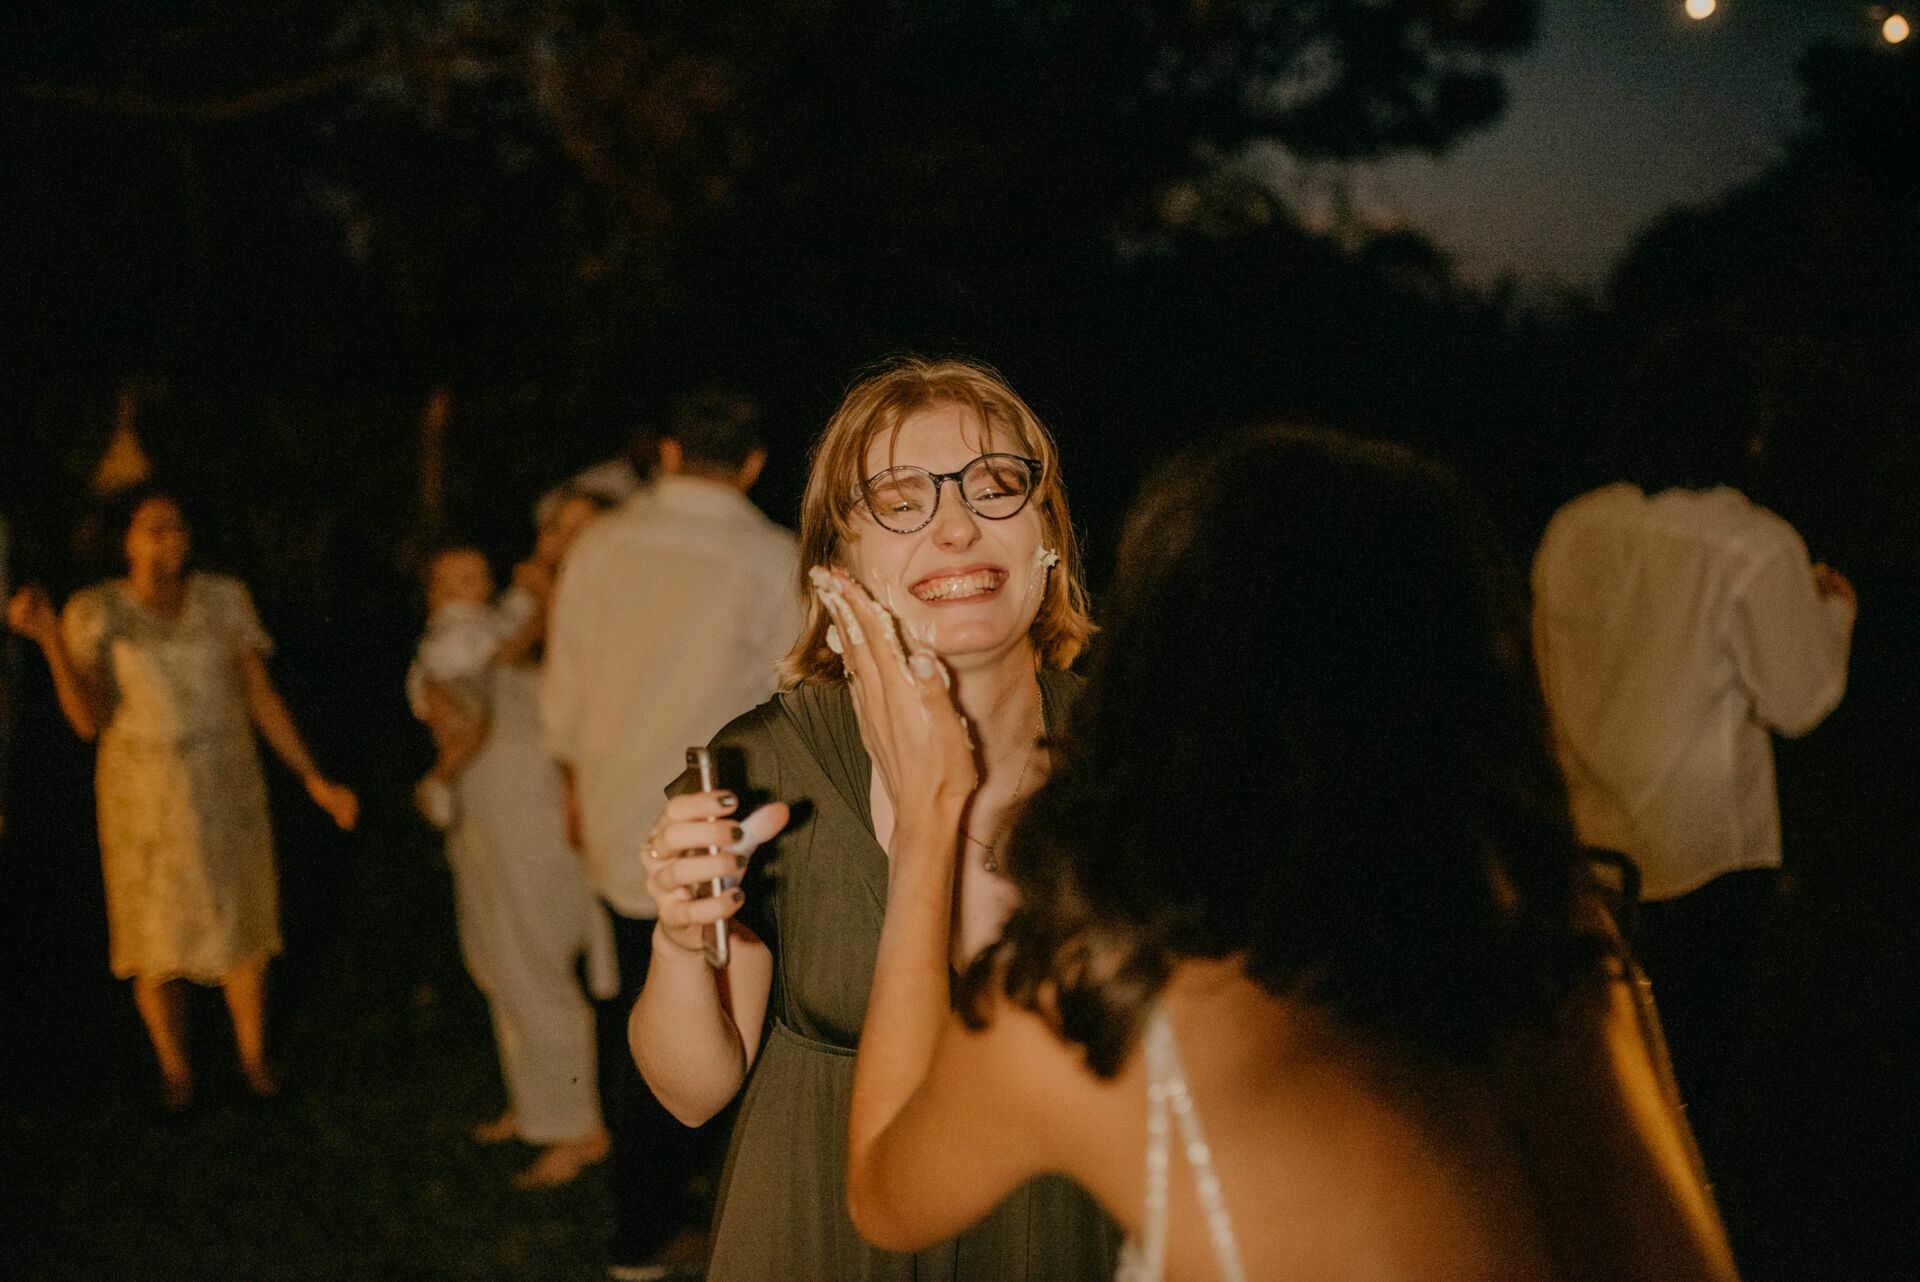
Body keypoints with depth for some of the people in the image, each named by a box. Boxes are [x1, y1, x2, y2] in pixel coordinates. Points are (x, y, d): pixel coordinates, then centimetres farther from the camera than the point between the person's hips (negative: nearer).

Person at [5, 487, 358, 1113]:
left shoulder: (224, 599, -3)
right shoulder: (95, 611, -8)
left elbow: (262, 699, 2)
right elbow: (89, 720, -16)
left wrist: (314, 781, -1)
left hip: (227, 784, 2)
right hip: (144, 792, -2)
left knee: (241, 922, 9)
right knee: (158, 939, 6)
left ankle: (254, 1059, 28)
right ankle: (175, 1070, 26)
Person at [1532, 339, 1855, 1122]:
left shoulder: (1571, 530, -4)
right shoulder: (1757, 549, -18)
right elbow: (1798, 703, -10)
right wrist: (1834, 612, 7)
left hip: (1587, 846, 5)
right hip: (1703, 852, -5)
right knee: (1688, 1060, 11)